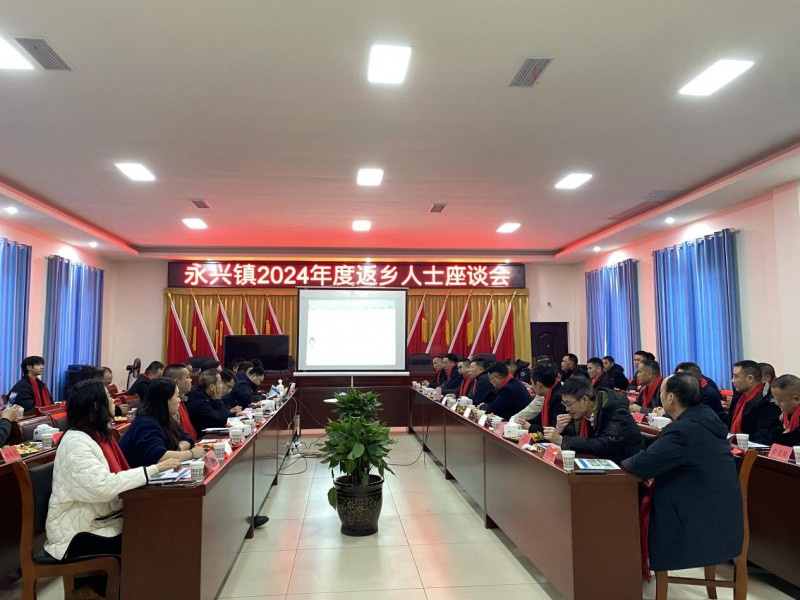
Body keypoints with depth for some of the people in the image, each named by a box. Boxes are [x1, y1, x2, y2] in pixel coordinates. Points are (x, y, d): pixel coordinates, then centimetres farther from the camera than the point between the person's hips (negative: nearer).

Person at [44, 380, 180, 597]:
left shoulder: (98, 435, 7)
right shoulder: (76, 443, -21)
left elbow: (117, 476, 4)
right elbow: (104, 487, -33)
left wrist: (154, 470, -13)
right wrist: (154, 469, -30)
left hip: (101, 521, 8)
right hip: (79, 534, -8)